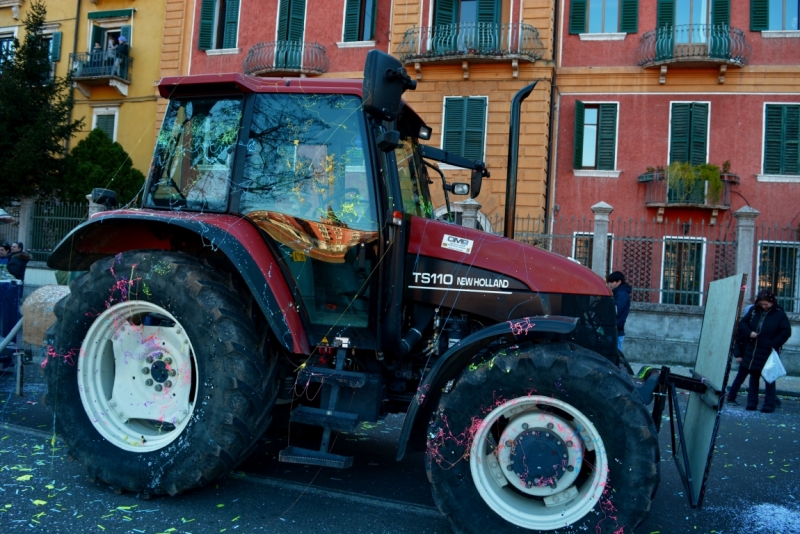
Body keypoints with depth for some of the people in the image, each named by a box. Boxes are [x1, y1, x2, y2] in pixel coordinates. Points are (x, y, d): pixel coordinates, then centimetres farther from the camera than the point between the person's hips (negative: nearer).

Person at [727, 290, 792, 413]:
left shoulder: (780, 314, -7)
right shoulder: (754, 311, 5)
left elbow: (786, 332, -8)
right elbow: (743, 323, 11)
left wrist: (775, 345, -15)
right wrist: (749, 332, -8)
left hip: (768, 353, -5)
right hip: (752, 351, 5)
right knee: (753, 377, 12)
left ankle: (769, 405, 9)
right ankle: (752, 403, 21)